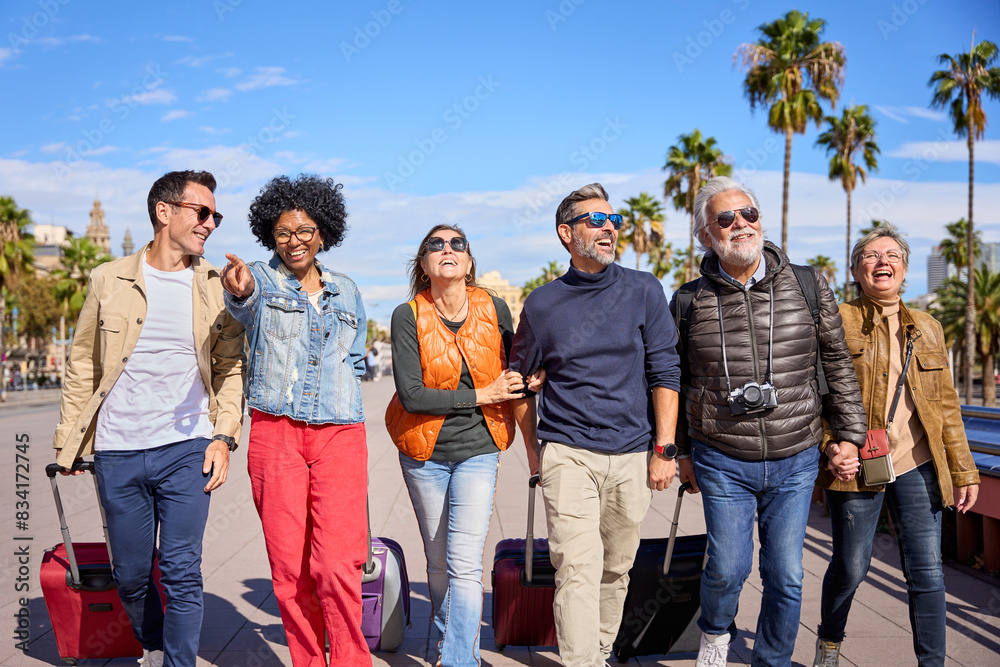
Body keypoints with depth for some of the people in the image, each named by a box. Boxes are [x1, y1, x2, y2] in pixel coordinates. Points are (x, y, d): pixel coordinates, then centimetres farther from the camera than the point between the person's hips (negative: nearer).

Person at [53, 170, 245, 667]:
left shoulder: (216, 288, 5)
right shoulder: (109, 280, 4)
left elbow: (230, 367, 6)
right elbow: (82, 365, 9)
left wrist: (224, 437, -4)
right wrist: (67, 439, 6)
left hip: (187, 449, -1)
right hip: (118, 455, 1)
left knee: (182, 573, -5)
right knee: (130, 574, 13)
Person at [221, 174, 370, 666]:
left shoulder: (346, 292, 15)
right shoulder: (262, 279, 5)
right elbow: (244, 305, -20)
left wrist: (334, 389, 7)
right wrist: (240, 289, -43)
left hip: (340, 435, 1)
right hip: (275, 434, -1)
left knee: (337, 564, -10)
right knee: (289, 568, 2)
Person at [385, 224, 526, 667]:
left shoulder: (494, 309, -4)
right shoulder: (407, 316, -10)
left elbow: (513, 369, 15)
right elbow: (411, 395, -17)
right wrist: (482, 396, -17)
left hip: (477, 451, 0)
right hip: (424, 452, 1)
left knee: (465, 566, -10)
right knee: (438, 563, 14)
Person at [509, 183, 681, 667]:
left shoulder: (643, 290, 3)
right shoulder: (542, 304, 2)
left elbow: (665, 372, 2)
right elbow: (520, 381, 13)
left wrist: (664, 449, -3)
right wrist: (534, 452, 13)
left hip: (632, 455, 2)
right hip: (567, 454, -1)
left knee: (616, 571, 14)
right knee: (578, 569, -12)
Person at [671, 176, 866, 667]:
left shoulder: (807, 287, 1)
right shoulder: (689, 302, -1)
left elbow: (837, 364, 7)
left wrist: (849, 435, 4)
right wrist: (682, 450, 12)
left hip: (795, 461, 1)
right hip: (722, 465, -1)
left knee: (785, 575, 6)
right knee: (728, 567, 1)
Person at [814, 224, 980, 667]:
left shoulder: (927, 329, 13)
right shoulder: (838, 321, 0)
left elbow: (946, 405, 15)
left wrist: (963, 469, 12)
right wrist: (832, 446, -16)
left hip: (917, 465, 3)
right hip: (856, 463, -3)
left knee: (927, 572, -1)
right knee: (851, 566, 6)